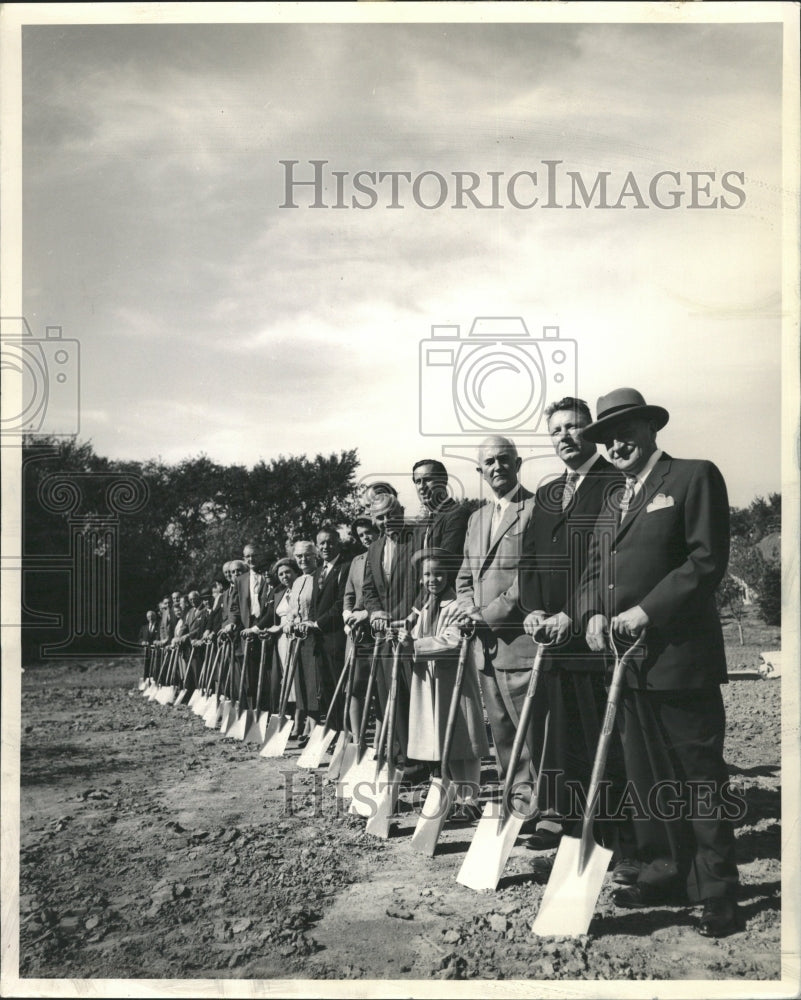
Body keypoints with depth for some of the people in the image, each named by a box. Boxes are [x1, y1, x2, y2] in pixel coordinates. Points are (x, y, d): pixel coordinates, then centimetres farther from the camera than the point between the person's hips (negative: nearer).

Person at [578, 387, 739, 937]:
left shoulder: (694, 476, -4)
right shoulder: (616, 500, 19)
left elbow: (708, 561, -12)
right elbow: (596, 567, 19)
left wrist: (647, 610, -17)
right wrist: (594, 612, -1)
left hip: (680, 657, -7)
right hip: (629, 660, 7)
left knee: (700, 779, -1)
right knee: (647, 776, 13)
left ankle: (718, 892, 9)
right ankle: (666, 873, 25)